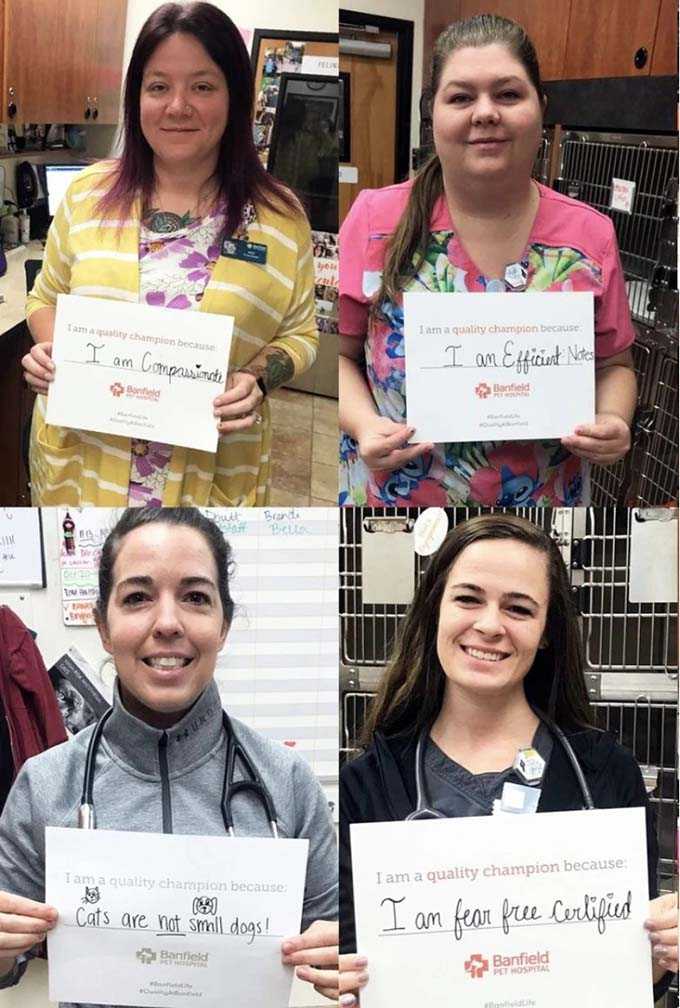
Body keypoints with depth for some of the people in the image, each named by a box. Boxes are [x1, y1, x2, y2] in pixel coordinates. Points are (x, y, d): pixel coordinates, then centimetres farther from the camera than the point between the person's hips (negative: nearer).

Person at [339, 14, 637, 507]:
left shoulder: (591, 235, -5)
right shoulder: (377, 220, -10)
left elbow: (614, 363, 6)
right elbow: (341, 353, -2)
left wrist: (613, 424, -13)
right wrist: (365, 425, -20)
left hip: (545, 496, 2)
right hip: (391, 494, -1)